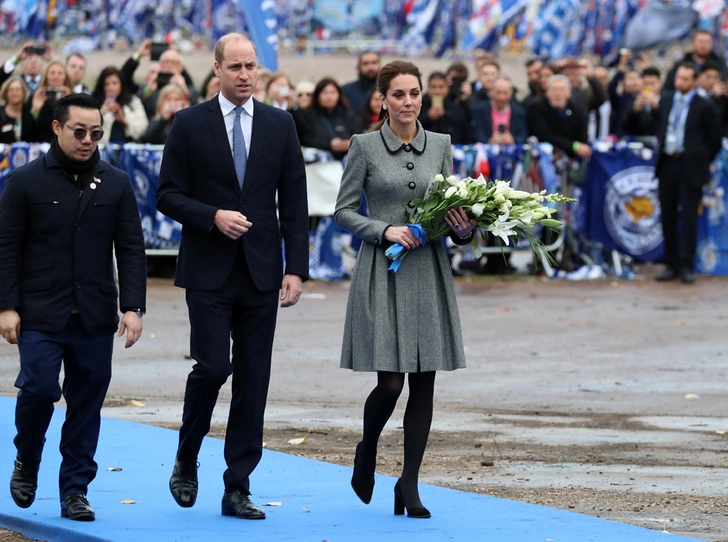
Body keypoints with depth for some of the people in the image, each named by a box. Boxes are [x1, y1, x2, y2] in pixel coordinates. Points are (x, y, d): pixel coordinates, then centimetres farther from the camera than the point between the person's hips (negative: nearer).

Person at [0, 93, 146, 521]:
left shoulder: (116, 184, 8)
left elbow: (131, 249, 8)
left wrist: (133, 307, -2)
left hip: (95, 318, 3)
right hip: (41, 313, -2)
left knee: (87, 402, 2)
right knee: (39, 388, -12)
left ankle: (76, 490, 10)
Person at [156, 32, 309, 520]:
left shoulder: (280, 125, 7)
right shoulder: (190, 124, 1)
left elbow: (294, 202, 7)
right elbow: (168, 195, 1)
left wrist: (296, 269, -1)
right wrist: (213, 216, -16)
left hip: (261, 273, 2)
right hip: (209, 272, -2)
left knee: (253, 383, 1)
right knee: (212, 367, -11)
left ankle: (238, 489, 6)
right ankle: (186, 462, 14)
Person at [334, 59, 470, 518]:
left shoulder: (440, 145, 9)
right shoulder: (365, 146, -1)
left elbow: (454, 206, 13)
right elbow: (344, 211, 0)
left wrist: (465, 228, -8)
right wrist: (385, 230, -15)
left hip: (430, 272, 3)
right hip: (382, 273, -3)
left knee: (424, 384, 1)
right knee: (390, 382, -8)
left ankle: (409, 483, 9)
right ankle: (367, 453, 22)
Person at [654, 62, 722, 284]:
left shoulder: (703, 106, -8)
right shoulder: (666, 99, 7)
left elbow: (715, 137, -2)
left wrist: (703, 161, 2)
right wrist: (661, 146, 14)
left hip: (689, 167, -5)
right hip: (667, 164, 5)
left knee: (688, 217, -4)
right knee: (668, 216, 7)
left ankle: (686, 266, -1)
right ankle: (671, 264, 14)